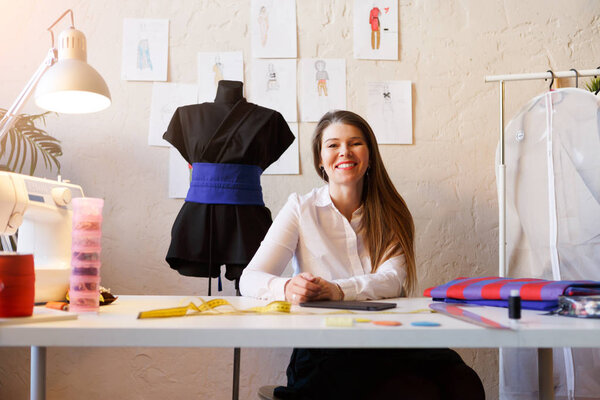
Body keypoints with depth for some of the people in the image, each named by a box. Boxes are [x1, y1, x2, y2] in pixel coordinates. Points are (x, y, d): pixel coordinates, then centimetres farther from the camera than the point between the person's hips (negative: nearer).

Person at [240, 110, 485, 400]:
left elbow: (392, 280, -5)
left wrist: (337, 290, -25)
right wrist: (287, 288, -27)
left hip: (389, 339, 3)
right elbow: (250, 280, -4)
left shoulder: (390, 213, 12)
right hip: (325, 350, -3)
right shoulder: (301, 209, 6)